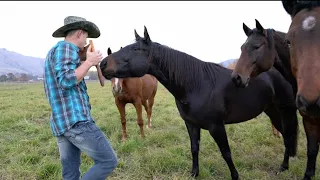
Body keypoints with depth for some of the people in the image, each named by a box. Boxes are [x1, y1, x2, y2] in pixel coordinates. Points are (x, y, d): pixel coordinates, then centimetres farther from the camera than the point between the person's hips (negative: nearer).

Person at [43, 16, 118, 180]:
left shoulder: (54, 51, 22)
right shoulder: (65, 47, -7)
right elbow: (66, 81, -21)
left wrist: (82, 60, 25)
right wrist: (89, 62, -10)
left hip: (59, 123, 10)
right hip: (76, 120, -10)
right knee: (109, 161, -4)